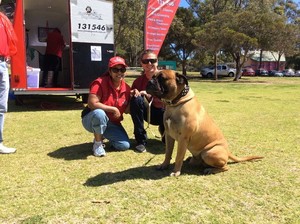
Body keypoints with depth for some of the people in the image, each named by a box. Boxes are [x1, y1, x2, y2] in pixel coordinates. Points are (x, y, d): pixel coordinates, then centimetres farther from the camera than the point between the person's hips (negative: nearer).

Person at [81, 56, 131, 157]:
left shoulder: (126, 88, -2)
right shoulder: (100, 83, -21)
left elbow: (127, 110, 5)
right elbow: (92, 104, -32)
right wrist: (113, 109, -26)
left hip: (112, 124, 5)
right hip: (91, 119, -5)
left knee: (125, 145, -11)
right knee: (99, 113, -41)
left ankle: (102, 135, 19)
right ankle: (97, 143, -13)